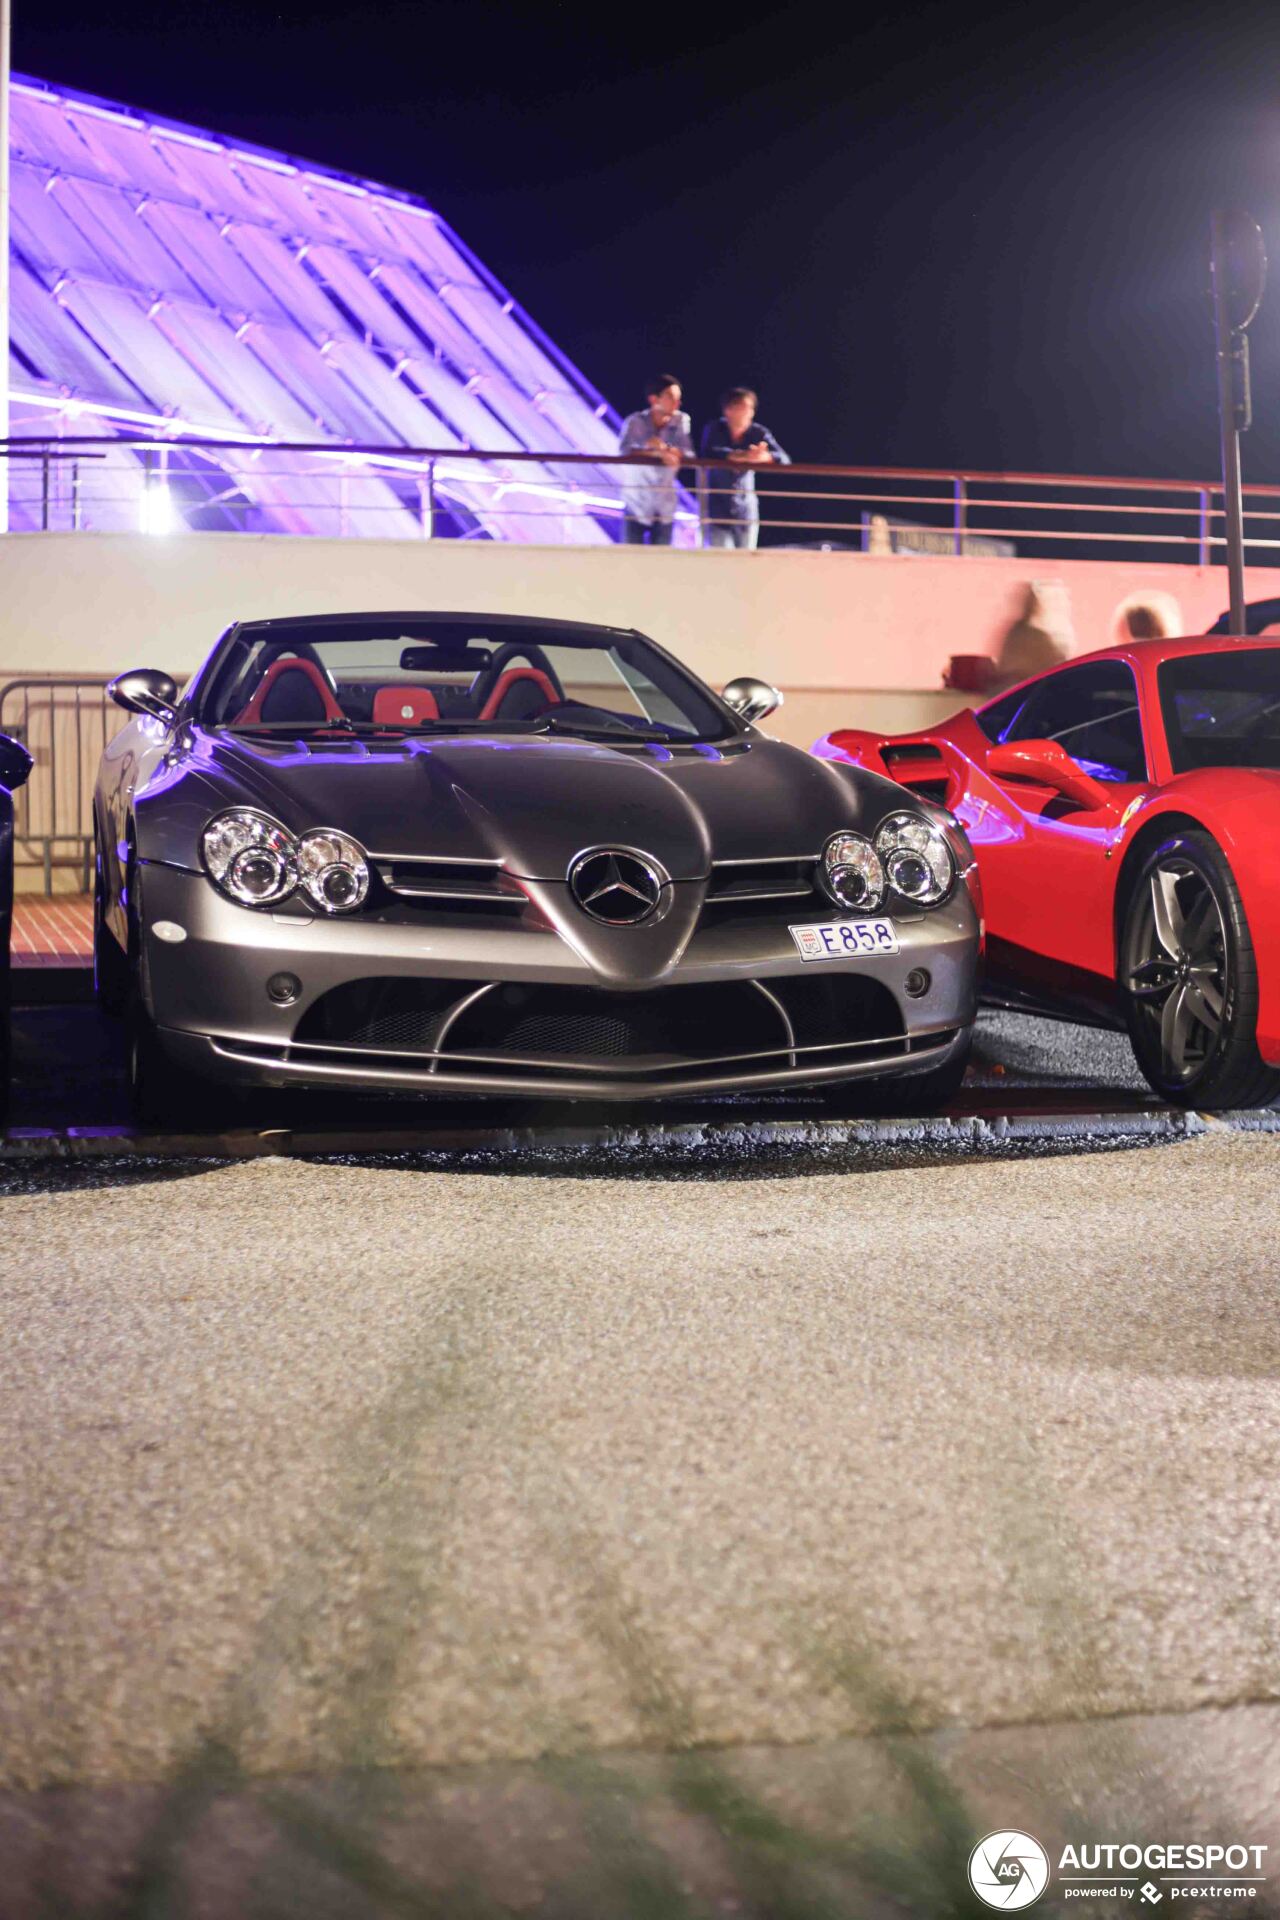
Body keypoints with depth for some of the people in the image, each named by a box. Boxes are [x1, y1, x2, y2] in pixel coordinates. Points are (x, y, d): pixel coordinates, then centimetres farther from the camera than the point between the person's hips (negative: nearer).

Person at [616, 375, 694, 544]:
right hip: (636, 504, -3)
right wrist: (659, 453, -35)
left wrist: (664, 448, -31)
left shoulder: (681, 421, -3)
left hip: (665, 507, 3)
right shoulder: (635, 422, -11)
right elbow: (624, 452, -26)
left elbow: (688, 455, -12)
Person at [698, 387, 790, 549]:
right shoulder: (714, 429, -7)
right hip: (716, 510, -3)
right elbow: (709, 453, -28)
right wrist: (744, 456, -40)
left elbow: (784, 460, -14)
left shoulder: (759, 433, -2)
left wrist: (764, 457, -37)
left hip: (746, 511, 3)